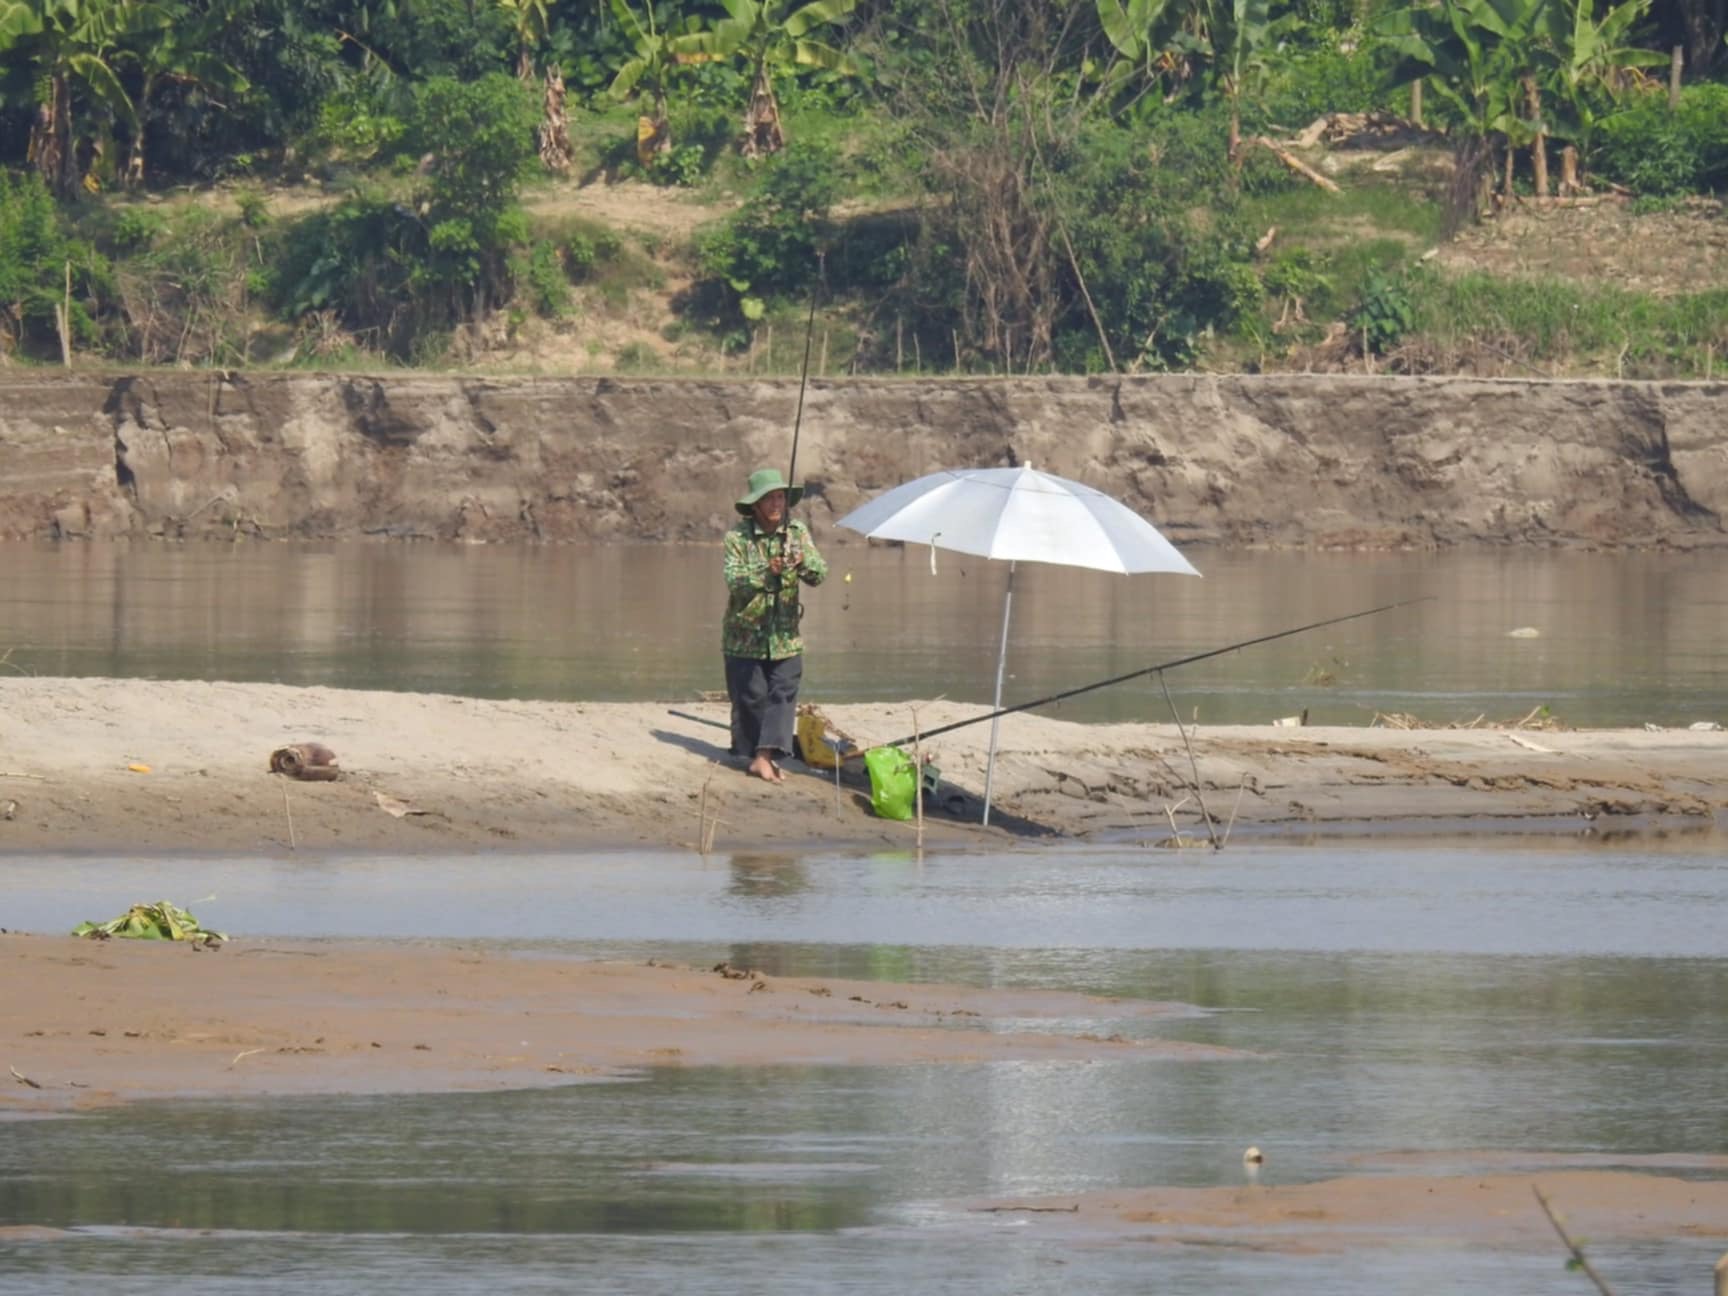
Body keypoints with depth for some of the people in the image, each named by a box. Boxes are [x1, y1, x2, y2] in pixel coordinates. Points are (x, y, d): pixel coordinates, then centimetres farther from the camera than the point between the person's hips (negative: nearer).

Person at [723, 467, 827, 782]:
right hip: (745, 635, -3)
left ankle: (765, 757, -12)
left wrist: (803, 561, -28)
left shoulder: (797, 532, 1)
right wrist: (767, 572, -36)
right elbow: (735, 582, -19)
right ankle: (750, 754, 15)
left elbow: (819, 575, -6)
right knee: (750, 697, 1)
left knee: (783, 694, -9)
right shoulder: (738, 537, -9)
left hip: (785, 635, 3)